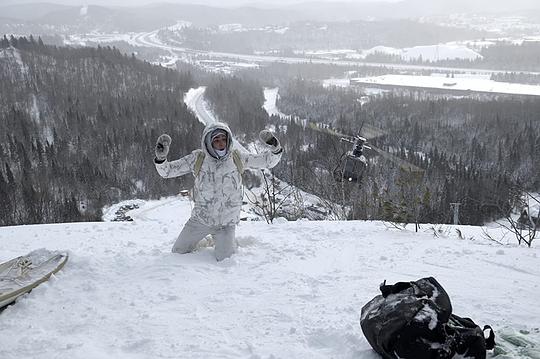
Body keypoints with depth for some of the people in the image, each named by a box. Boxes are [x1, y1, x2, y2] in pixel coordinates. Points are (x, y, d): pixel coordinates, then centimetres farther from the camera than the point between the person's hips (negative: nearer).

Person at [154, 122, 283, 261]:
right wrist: (161, 157, -28)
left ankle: (229, 244, 29)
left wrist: (275, 148, -27)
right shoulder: (198, 158, -12)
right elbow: (167, 171, -7)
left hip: (226, 223, -1)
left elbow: (269, 161, -6)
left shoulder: (237, 157, -10)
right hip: (200, 218, 1)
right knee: (178, 252, 11)